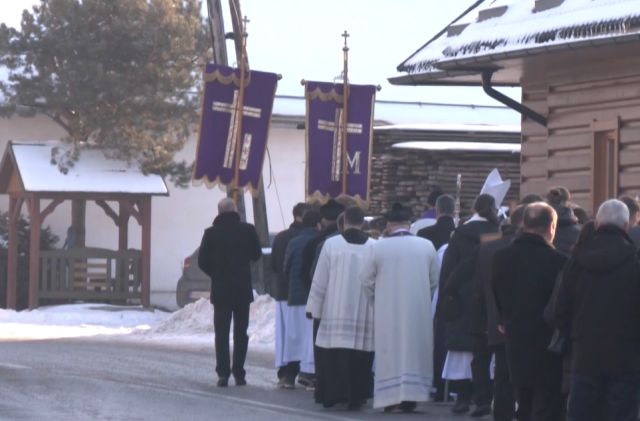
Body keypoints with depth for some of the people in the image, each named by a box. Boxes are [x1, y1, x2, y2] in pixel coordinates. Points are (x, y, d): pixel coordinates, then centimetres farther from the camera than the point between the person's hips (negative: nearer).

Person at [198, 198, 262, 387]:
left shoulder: (211, 233, -6)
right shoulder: (247, 230, -5)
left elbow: (202, 261, -2)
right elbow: (256, 254, 6)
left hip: (220, 289, -1)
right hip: (243, 290, 1)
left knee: (221, 332, 4)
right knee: (241, 332, 8)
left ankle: (223, 373, -4)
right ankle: (239, 373, 5)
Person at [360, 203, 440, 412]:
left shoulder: (379, 247, -8)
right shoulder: (426, 246, -4)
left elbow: (366, 280, -1)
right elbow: (435, 279, 4)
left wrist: (376, 300, 16)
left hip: (387, 311, -1)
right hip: (418, 312, 1)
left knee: (390, 351, 6)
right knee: (414, 350, 8)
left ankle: (391, 398, 3)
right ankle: (411, 397, 5)